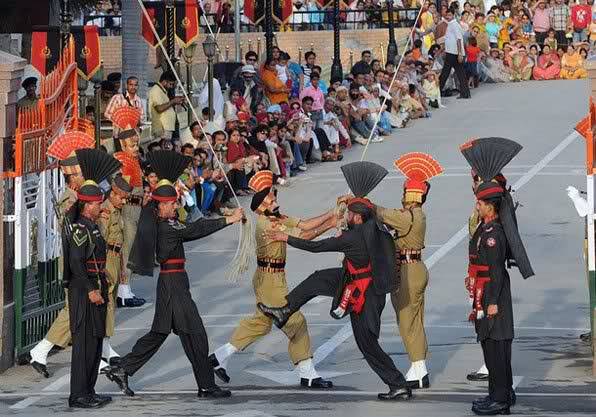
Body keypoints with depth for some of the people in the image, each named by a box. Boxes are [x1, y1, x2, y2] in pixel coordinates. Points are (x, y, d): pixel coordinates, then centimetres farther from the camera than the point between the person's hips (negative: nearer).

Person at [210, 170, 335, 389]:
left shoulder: (277, 218, 7)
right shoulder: (266, 224, -22)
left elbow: (304, 224, 1)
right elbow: (302, 236, -25)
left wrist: (331, 214, -8)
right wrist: (330, 225, -21)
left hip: (273, 278, 10)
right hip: (269, 279, -10)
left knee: (261, 321, 20)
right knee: (296, 322, -4)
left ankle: (220, 356, 24)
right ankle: (307, 374, 3)